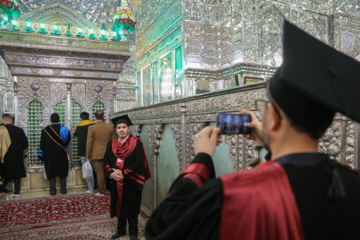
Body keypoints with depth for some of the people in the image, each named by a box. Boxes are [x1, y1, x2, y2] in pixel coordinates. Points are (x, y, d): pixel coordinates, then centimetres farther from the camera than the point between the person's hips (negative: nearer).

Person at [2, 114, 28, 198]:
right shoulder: (19, 130, -2)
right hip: (17, 157, 3)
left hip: (4, 157, -3)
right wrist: (24, 154, 14)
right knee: (16, 175, 11)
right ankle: (16, 192, 15)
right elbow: (25, 143, 2)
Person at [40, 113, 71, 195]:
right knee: (62, 173, 9)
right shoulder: (64, 129, -3)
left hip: (50, 155, -1)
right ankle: (63, 190, 11)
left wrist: (42, 156, 6)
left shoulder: (45, 130, -6)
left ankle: (53, 191, 8)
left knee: (52, 173, 6)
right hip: (62, 155, 1)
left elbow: (42, 144, -2)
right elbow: (68, 141, 10)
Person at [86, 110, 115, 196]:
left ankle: (102, 192, 15)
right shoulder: (110, 126, 0)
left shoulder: (91, 128, -10)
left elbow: (89, 143, -7)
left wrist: (88, 156, 2)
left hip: (97, 154, -3)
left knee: (100, 173, 5)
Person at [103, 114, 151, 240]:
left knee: (131, 207, 7)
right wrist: (111, 173, -14)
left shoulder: (136, 143, -8)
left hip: (130, 182, -4)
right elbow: (106, 161, 4)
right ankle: (121, 229, 34)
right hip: (115, 182, 4)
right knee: (119, 206, 15)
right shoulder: (111, 144, 7)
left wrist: (124, 174, -17)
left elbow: (139, 163, -15)